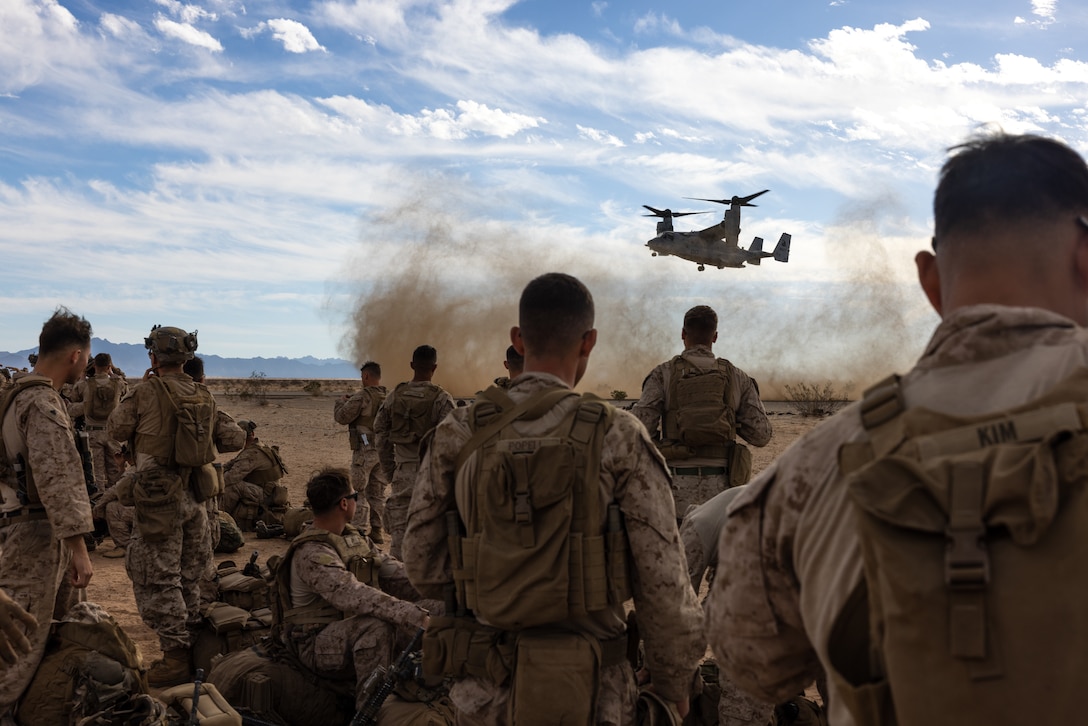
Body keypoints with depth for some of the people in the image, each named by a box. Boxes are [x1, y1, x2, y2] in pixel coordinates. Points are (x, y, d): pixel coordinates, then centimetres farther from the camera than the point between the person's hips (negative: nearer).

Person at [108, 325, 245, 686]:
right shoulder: (204, 396, 4)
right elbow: (235, 440, 7)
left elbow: (117, 429, 1)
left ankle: (175, 657, 1)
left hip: (158, 498, -6)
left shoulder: (146, 392, -12)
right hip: (194, 495, 6)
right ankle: (193, 647, 26)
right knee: (189, 577, 17)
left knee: (158, 578, 1)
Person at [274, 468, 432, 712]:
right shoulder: (313, 554, -22)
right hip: (318, 646, -8)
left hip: (356, 633, 9)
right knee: (377, 625, -37)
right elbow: (355, 596, -37)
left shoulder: (353, 537, 8)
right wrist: (416, 616, -45)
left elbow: (392, 572, 3)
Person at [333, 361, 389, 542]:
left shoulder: (361, 398, -15)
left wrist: (341, 401, 8)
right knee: (377, 493, 14)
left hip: (365, 451, -6)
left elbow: (341, 417, -12)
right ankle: (376, 532, 18)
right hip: (384, 451, 6)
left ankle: (360, 531, -2)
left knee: (359, 492, 1)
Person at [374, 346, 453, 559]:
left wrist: (389, 472, 15)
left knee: (399, 532, 8)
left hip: (402, 473, 3)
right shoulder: (441, 399, -9)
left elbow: (381, 435, 8)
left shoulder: (394, 396, 4)